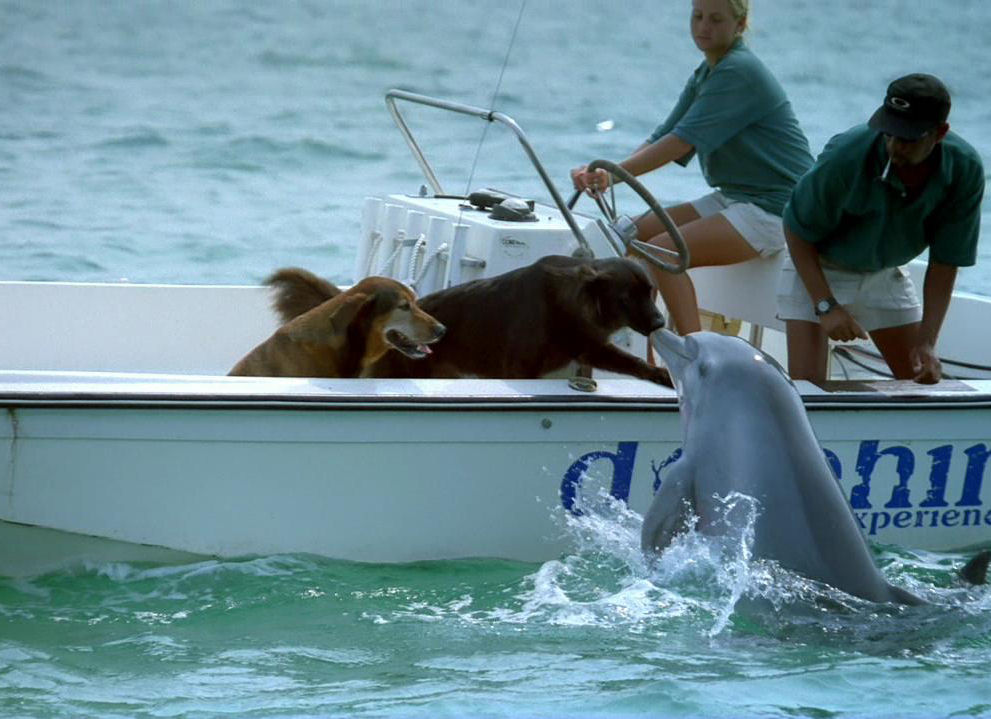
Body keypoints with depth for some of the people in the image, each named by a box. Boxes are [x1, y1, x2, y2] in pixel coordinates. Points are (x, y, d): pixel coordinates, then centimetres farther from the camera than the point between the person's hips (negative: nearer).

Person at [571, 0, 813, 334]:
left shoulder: (740, 71, -17)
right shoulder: (706, 75, 12)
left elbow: (682, 142, -22)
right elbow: (662, 138, 7)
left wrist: (613, 173, -22)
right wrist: (607, 172, -11)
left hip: (776, 209, -10)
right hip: (734, 197, 10)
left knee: (663, 250, -22)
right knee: (637, 234, 3)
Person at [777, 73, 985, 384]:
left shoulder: (964, 169, -23)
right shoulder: (846, 156, -33)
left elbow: (945, 261, -13)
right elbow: (798, 230, -19)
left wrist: (927, 343, -18)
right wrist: (826, 307, -25)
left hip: (886, 274, 4)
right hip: (816, 269, -4)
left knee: (924, 382, 4)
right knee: (806, 388, -16)